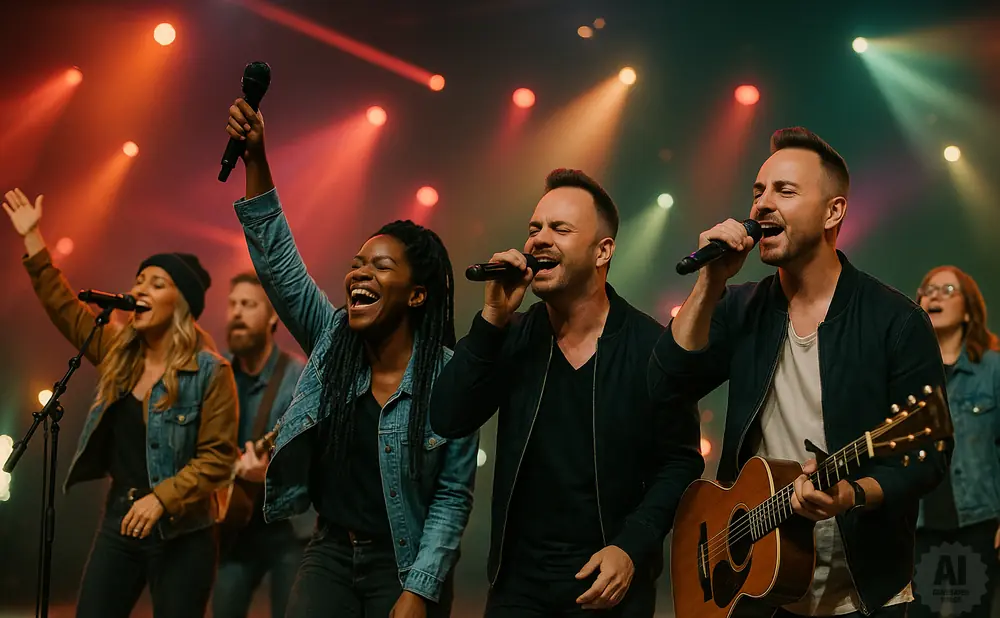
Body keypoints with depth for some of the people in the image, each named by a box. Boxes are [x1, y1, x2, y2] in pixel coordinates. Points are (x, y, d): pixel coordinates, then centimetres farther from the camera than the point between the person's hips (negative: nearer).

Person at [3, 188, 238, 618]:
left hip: (181, 531, -6)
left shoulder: (209, 372, -11)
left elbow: (218, 457, -13)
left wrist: (161, 498, -23)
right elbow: (63, 307, 15)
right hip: (120, 518, 6)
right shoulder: (118, 350, 7)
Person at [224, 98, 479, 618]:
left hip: (404, 565, -3)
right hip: (329, 554, 4)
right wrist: (256, 161, -15)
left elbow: (453, 495, -10)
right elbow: (277, 262, -6)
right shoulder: (332, 343, 0)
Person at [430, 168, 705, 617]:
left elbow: (680, 460, -5)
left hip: (609, 580, -3)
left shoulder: (650, 346, -9)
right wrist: (492, 319, -17)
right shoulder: (512, 338, 1)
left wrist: (633, 547, -16)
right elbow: (447, 421, -10)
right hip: (518, 579, 3)